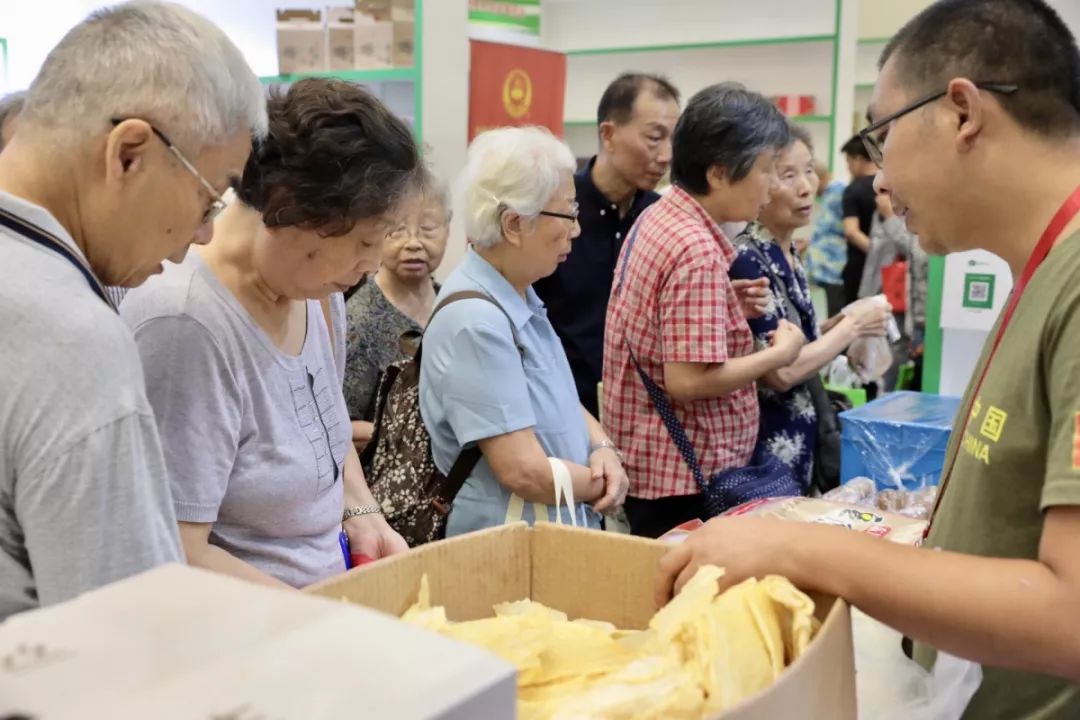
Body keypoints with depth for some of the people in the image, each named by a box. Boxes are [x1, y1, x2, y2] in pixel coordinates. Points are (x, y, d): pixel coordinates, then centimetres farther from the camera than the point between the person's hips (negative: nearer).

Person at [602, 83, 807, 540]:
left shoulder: (658, 217, 7)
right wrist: (780, 353, -14)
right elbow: (688, 380, -26)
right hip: (682, 475, -10)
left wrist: (731, 306, 10)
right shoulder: (697, 251, -22)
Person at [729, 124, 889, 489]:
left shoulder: (788, 255, 7)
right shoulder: (748, 260, -19)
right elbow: (780, 371, -23)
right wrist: (852, 327, -12)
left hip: (797, 440, 9)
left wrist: (838, 324, 1)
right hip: (767, 447, -9)